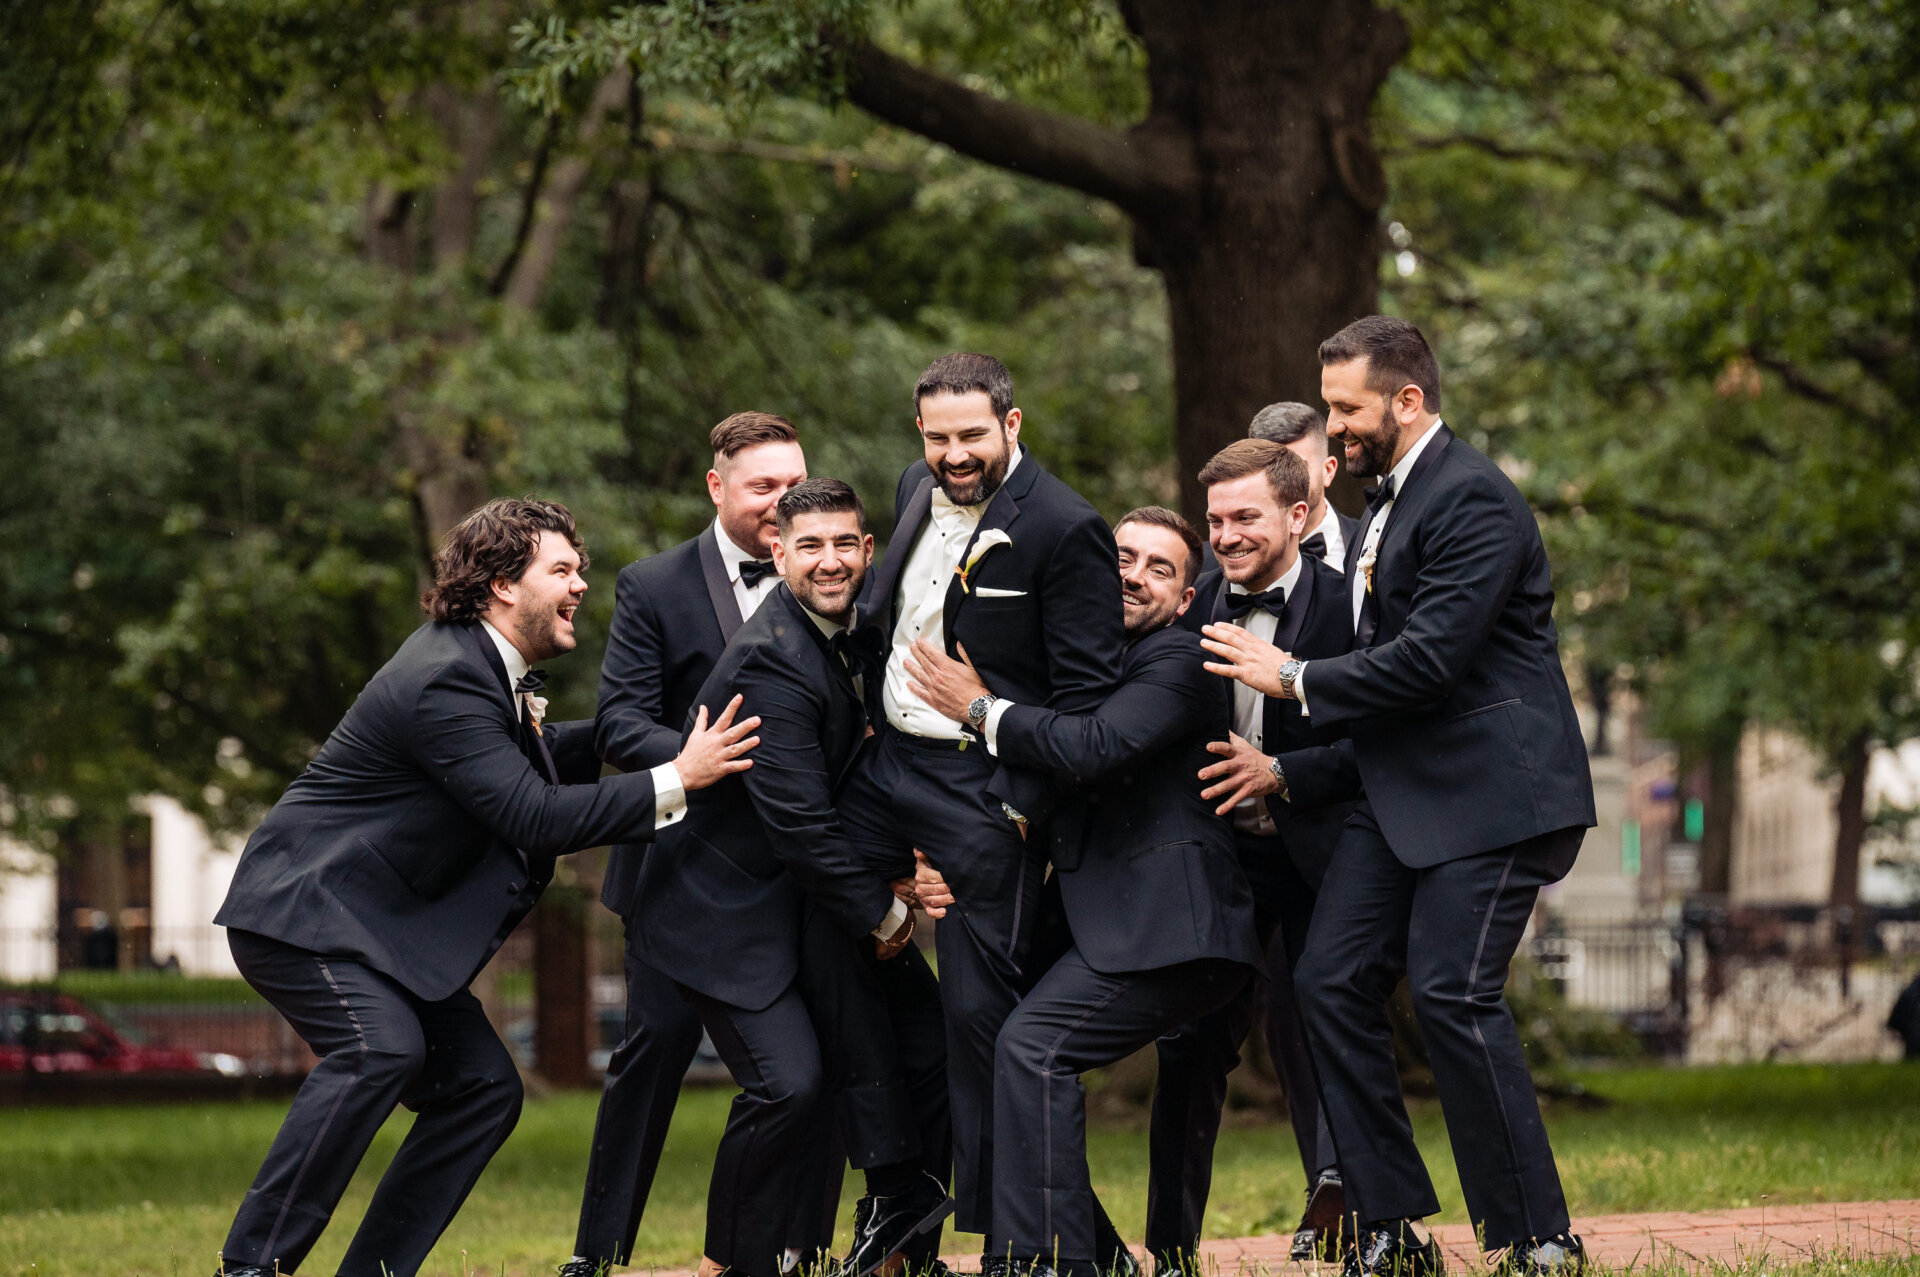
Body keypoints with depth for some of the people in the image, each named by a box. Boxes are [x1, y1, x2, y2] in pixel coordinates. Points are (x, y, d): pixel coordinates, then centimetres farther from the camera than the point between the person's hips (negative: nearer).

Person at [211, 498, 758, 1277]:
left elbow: (533, 758, 29)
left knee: (482, 1087, 3)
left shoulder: (485, 666, 10)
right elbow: (534, 816, -29)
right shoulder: (444, 680, -22)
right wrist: (675, 781, -27)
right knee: (383, 1045, -33)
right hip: (304, 908, -11)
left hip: (386, 922, 11)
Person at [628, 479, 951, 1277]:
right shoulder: (771, 663, -25)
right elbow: (799, 822, -26)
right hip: (729, 903, -9)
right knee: (789, 1082, -18)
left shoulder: (855, 629, 2)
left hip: (812, 887, 9)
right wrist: (883, 911, -14)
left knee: (927, 1031, 3)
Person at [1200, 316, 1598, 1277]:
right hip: (1399, 792, 10)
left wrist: (1296, 679, -9)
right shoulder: (1385, 506, 20)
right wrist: (1288, 776, 19)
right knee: (1331, 982, 0)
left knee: (1452, 993, -16)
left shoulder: (1473, 499, -12)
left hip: (1491, 789, -10)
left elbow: (1430, 657, -20)